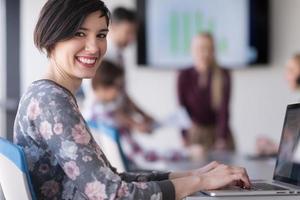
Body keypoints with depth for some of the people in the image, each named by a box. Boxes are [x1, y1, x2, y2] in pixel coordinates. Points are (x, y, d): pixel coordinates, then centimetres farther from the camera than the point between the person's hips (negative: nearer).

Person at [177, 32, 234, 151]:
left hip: (218, 131, 0)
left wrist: (222, 139, -18)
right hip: (194, 134, 0)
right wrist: (185, 139, -13)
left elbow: (224, 109, -11)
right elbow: (182, 109, -5)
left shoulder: (223, 75, -8)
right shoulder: (184, 76, -6)